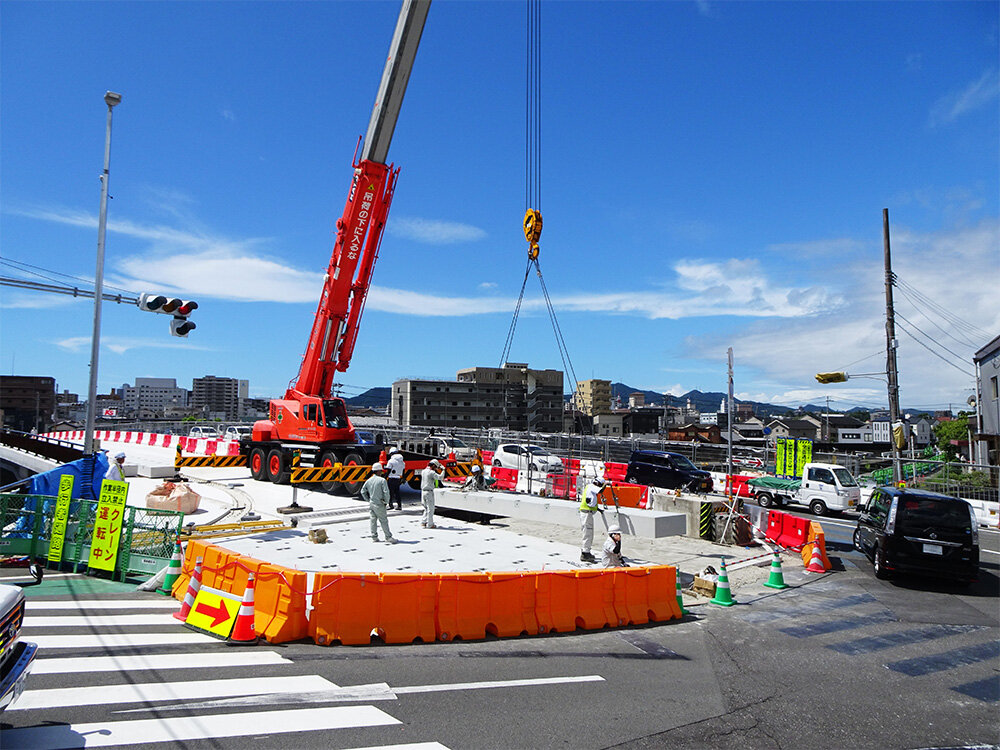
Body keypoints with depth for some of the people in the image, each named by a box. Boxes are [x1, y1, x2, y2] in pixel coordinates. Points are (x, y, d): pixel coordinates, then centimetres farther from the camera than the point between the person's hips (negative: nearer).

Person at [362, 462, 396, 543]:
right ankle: (388, 537, 5)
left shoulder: (369, 480, 5)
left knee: (373, 520, 13)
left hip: (371, 503, 6)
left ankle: (374, 537, 18)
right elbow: (386, 492, -19)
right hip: (379, 504, -6)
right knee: (384, 521, 1)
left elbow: (363, 491, 12)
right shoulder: (382, 480, -14)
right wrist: (386, 501, -5)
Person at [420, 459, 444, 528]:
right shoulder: (431, 472, -15)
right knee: (430, 509, 1)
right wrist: (443, 470, -8)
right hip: (429, 492, -8)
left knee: (426, 508, 19)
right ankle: (429, 524, 5)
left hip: (423, 491, 8)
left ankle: (423, 522, 18)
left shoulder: (423, 471, 10)